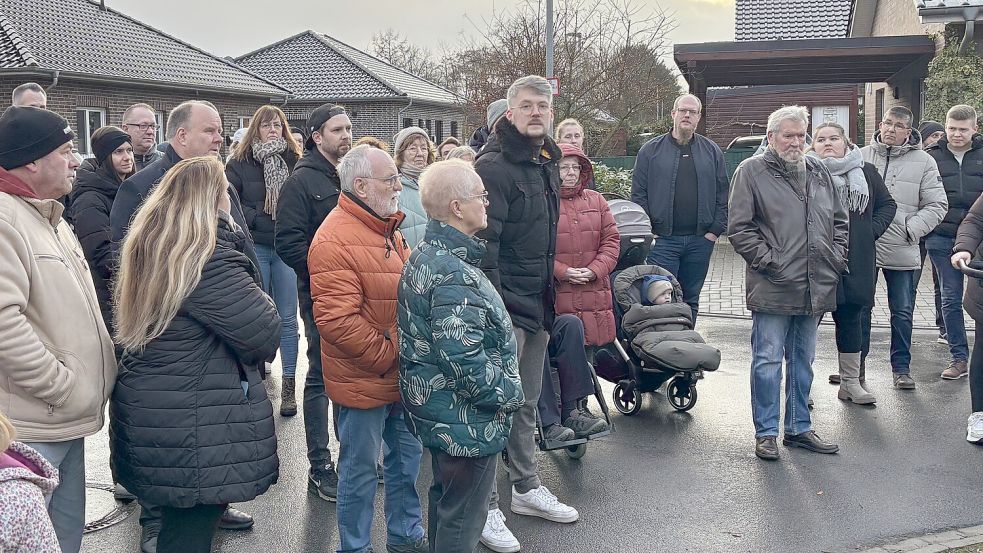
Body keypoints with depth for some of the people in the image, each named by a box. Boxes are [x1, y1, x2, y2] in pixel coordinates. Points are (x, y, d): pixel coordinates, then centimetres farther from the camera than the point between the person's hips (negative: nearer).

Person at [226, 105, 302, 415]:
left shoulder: (295, 162, 6)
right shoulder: (240, 163, 3)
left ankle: (288, 387, 9)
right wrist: (254, 218, -11)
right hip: (254, 248, -1)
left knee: (288, 318, 3)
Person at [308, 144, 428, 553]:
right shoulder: (335, 239, -20)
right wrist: (387, 355, -20)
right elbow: (337, 320, -26)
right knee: (360, 470, 7)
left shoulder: (386, 228, 10)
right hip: (364, 381, -9)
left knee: (407, 456, 21)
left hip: (402, 377, 9)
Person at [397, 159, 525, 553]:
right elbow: (465, 359, -30)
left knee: (445, 498, 26)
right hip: (465, 421, -10)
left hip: (438, 411, 10)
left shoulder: (426, 254, 5)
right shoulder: (453, 273, -28)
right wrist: (509, 395, -15)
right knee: (462, 519, 6)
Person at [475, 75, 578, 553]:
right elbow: (483, 243, -21)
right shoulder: (494, 165, -15)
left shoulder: (547, 164, 14)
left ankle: (527, 488, 33)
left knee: (526, 402, 19)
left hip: (536, 303, 9)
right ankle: (485, 507, 8)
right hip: (504, 304, -9)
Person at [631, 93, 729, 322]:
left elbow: (722, 195, 9)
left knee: (691, 300, 11)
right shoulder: (651, 150, 3)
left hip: (700, 240, 3)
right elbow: (638, 194, 1)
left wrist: (716, 230, 0)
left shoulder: (712, 152, 10)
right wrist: (648, 231, -6)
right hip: (662, 240, -2)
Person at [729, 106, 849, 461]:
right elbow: (739, 228, -7)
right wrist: (767, 260, -13)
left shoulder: (818, 172, 15)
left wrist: (836, 256, 8)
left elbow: (840, 220, 21)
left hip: (815, 289, 6)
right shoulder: (751, 171, -3)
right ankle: (766, 432, 10)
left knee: (803, 361, 15)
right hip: (773, 288, -6)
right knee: (768, 361, -2)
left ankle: (799, 428, 26)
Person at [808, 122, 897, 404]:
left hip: (855, 261, 4)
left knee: (850, 317, 11)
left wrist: (872, 231, 3)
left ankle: (851, 381, 23)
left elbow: (887, 204, 16)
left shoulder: (866, 172, 9)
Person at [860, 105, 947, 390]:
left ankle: (901, 366, 20)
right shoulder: (861, 156, 3)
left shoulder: (923, 162, 1)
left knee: (902, 312, 7)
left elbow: (937, 205, 1)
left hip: (903, 252, -1)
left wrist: (911, 229, -11)